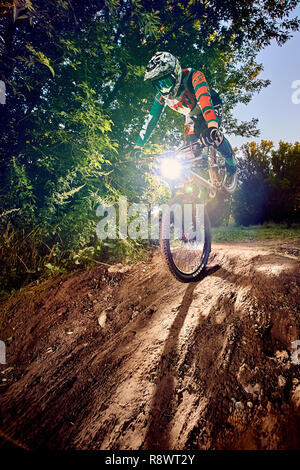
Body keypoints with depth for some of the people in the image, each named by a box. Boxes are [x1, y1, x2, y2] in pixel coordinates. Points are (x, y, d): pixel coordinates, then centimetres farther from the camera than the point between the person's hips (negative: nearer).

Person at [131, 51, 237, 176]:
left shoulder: (193, 76, -36)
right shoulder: (162, 96, -21)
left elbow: (205, 99, -52)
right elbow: (151, 119, -18)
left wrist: (212, 127, -69)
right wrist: (138, 145, -25)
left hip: (212, 107, -5)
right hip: (193, 116, 5)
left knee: (210, 134, -30)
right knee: (191, 144, -16)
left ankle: (231, 163, -7)